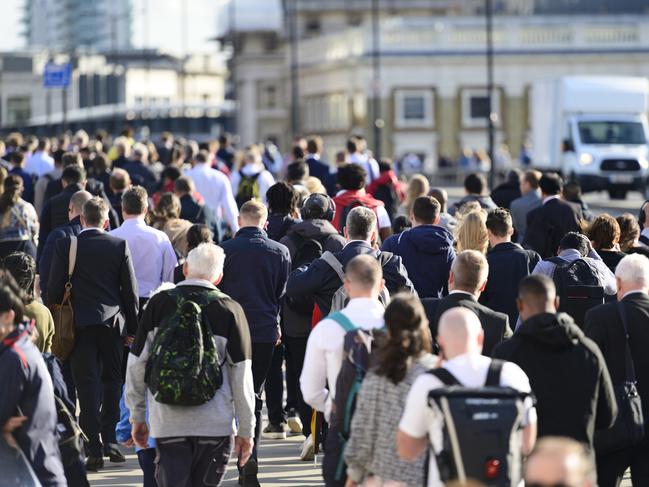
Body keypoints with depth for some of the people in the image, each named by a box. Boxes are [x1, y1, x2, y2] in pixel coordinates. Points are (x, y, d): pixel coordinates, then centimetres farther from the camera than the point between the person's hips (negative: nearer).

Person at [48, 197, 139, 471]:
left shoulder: (64, 245, -4)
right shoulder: (119, 246, -2)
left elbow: (54, 288, -2)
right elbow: (130, 291, 0)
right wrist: (132, 328, 9)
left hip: (79, 324, -1)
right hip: (112, 323, 1)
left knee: (87, 386, 1)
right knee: (111, 379, 15)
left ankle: (95, 448, -4)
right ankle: (109, 440, 12)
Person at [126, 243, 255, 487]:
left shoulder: (158, 304, 2)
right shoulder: (230, 310, -1)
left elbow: (136, 364, 5)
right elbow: (241, 375, -1)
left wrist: (137, 416, 16)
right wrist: (246, 429, 6)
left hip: (167, 423, 0)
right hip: (215, 425, 0)